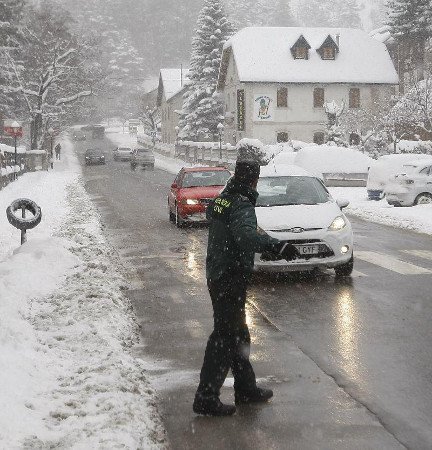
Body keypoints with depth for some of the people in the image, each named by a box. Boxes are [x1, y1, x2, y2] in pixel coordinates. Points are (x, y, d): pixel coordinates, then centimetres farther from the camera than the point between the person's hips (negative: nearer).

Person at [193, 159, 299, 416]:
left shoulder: (221, 200, 9)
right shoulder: (242, 206, -19)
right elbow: (246, 234, -39)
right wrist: (276, 247, -49)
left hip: (216, 276, 10)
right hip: (231, 279, -10)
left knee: (238, 334, 19)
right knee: (225, 337, -4)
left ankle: (246, 388, 31)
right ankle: (207, 397, -2)